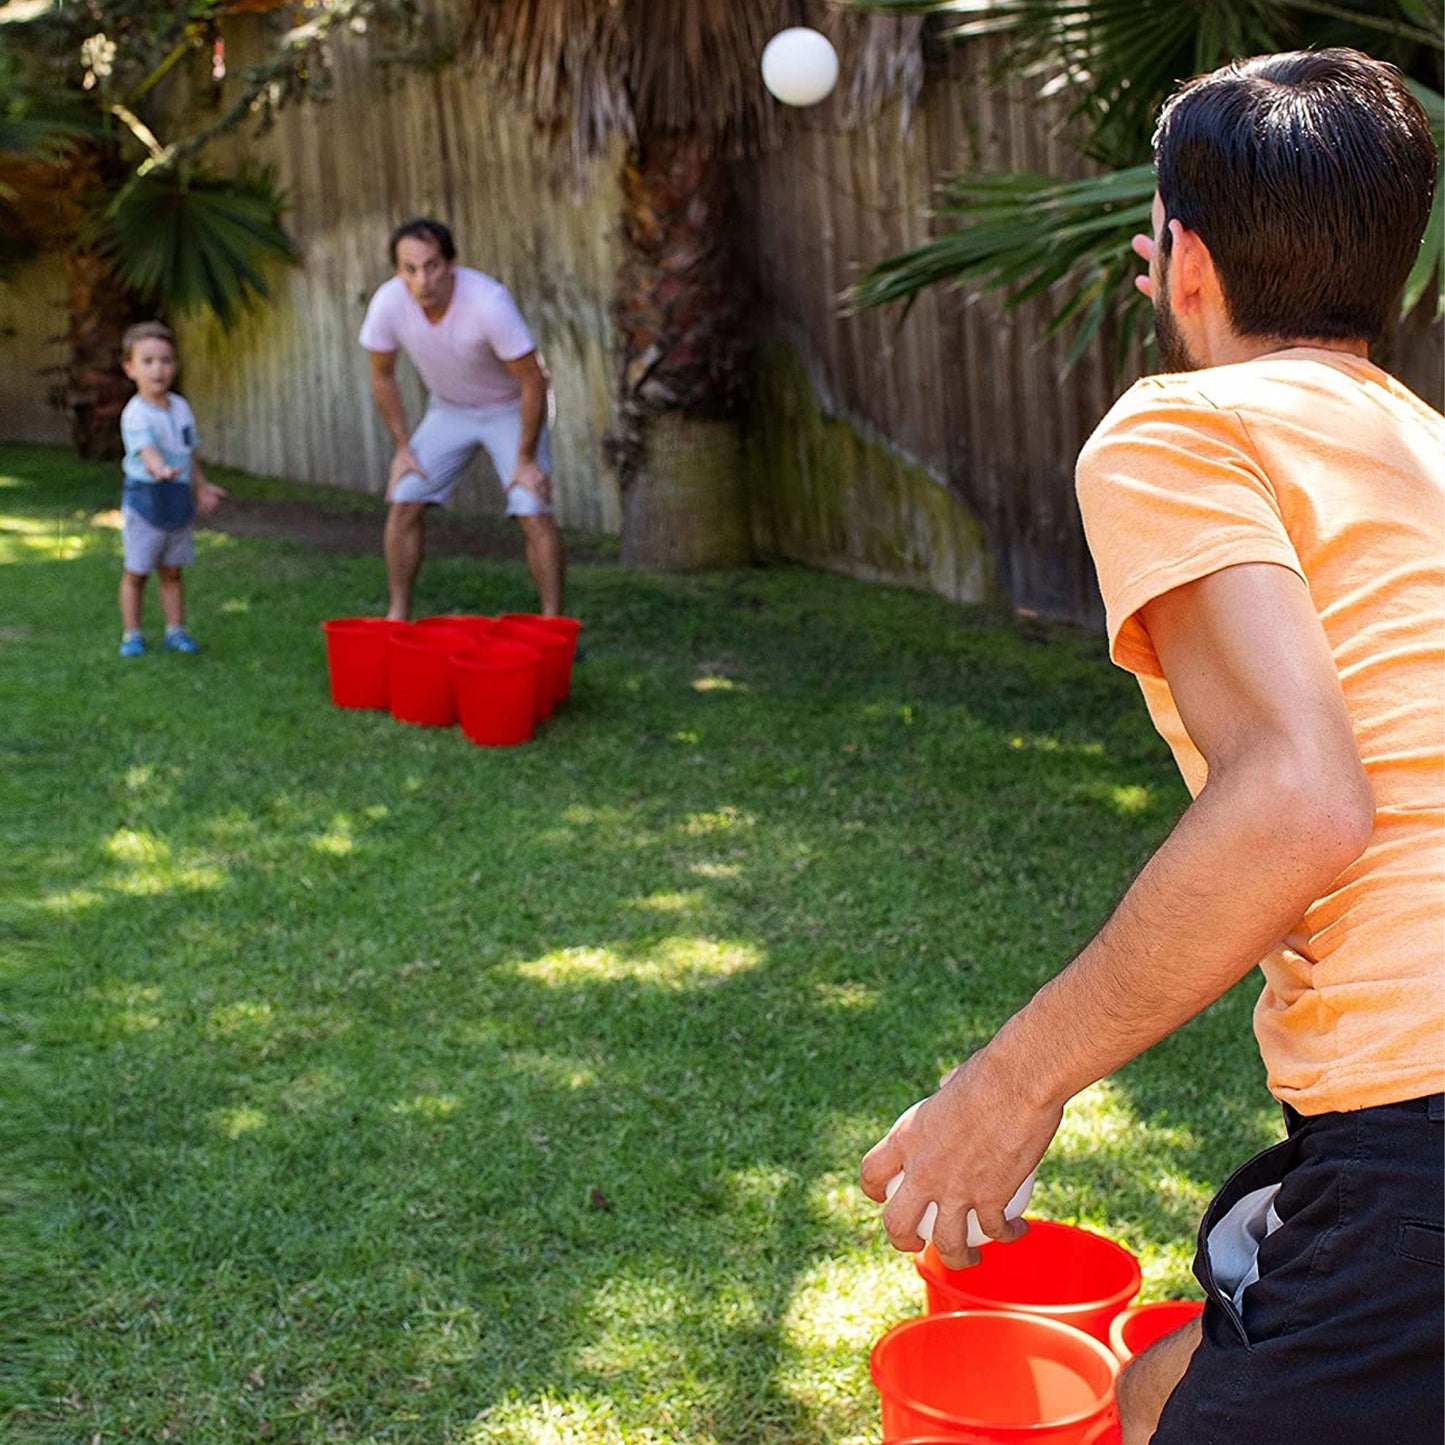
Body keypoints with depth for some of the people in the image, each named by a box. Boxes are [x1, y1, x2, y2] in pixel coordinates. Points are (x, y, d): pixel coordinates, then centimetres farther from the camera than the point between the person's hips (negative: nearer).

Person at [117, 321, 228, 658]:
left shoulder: (181, 407, 5)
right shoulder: (136, 414, -18)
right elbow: (146, 447, -36)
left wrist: (202, 487, 26)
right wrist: (160, 469, -56)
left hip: (178, 500, 6)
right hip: (145, 500, -5)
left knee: (172, 571, 14)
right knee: (135, 572, 5)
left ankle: (176, 629, 22)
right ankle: (131, 633, 14)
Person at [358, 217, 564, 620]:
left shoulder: (488, 302, -35)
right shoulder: (388, 303, -23)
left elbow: (532, 382, -25)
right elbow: (382, 377, -3)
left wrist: (526, 460, -20)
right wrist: (402, 447, -3)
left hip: (510, 409, -4)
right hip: (448, 409, 4)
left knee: (534, 514, -15)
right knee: (403, 503, -7)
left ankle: (552, 624, -5)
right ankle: (398, 614, 7)